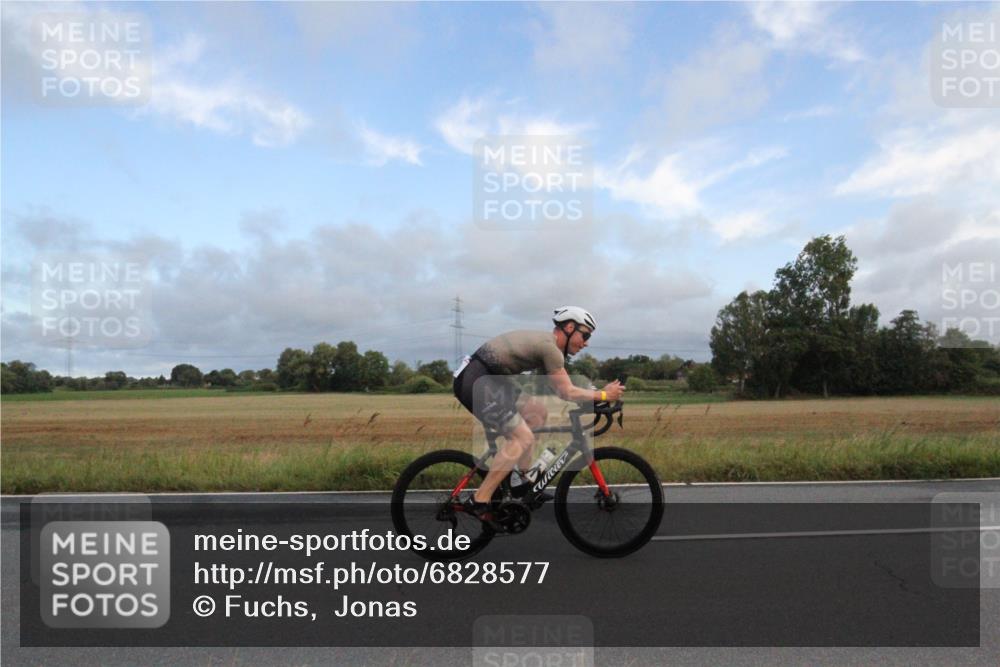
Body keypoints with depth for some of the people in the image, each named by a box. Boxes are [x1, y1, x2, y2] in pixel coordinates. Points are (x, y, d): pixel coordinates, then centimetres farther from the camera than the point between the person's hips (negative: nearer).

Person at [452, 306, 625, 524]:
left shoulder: (544, 342, 18)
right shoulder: (550, 347, -12)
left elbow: (559, 389, 23)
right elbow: (567, 393, -8)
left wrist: (597, 393, 21)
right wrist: (603, 395, 3)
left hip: (487, 379, 10)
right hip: (477, 382, -10)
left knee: (537, 413, 16)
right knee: (523, 438, -12)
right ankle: (479, 502, -9)